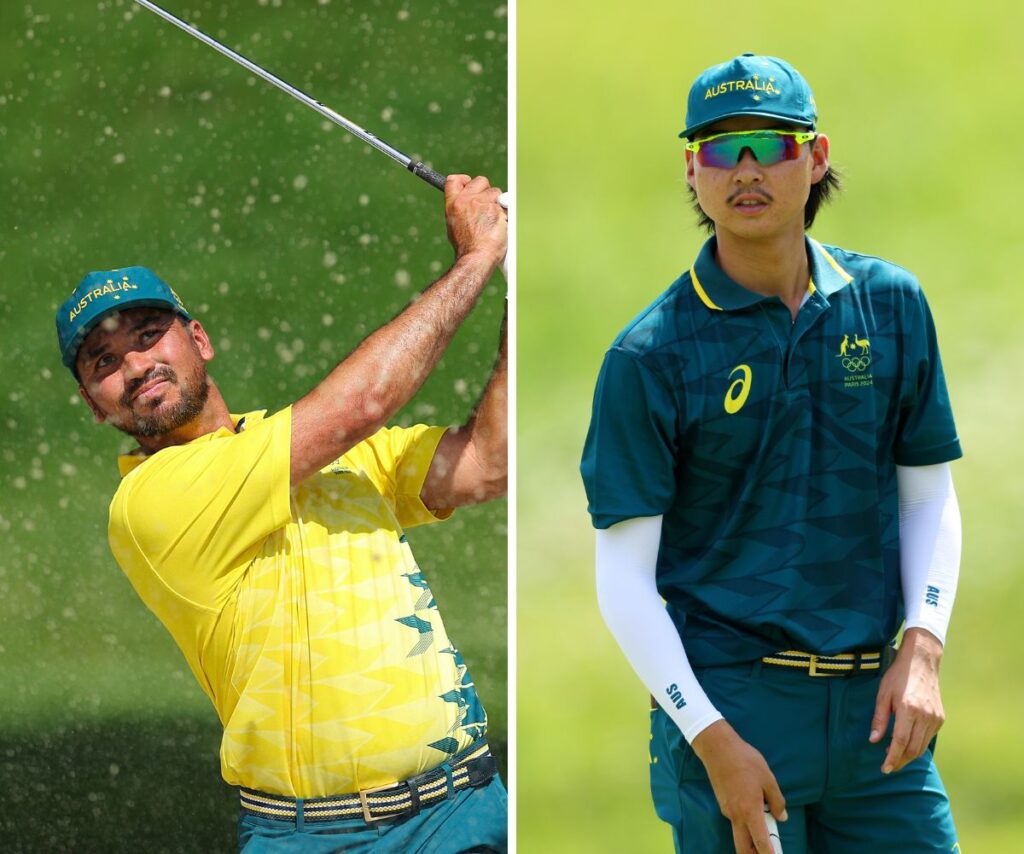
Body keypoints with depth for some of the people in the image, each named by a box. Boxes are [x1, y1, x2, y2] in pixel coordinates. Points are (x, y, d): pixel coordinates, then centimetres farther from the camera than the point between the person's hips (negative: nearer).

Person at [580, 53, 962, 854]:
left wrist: (922, 648, -1)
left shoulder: (890, 304, 7)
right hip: (726, 702, -3)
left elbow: (929, 495, 14)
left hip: (872, 705, 4)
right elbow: (625, 577, -6)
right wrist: (712, 739, -14)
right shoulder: (649, 357, -5)